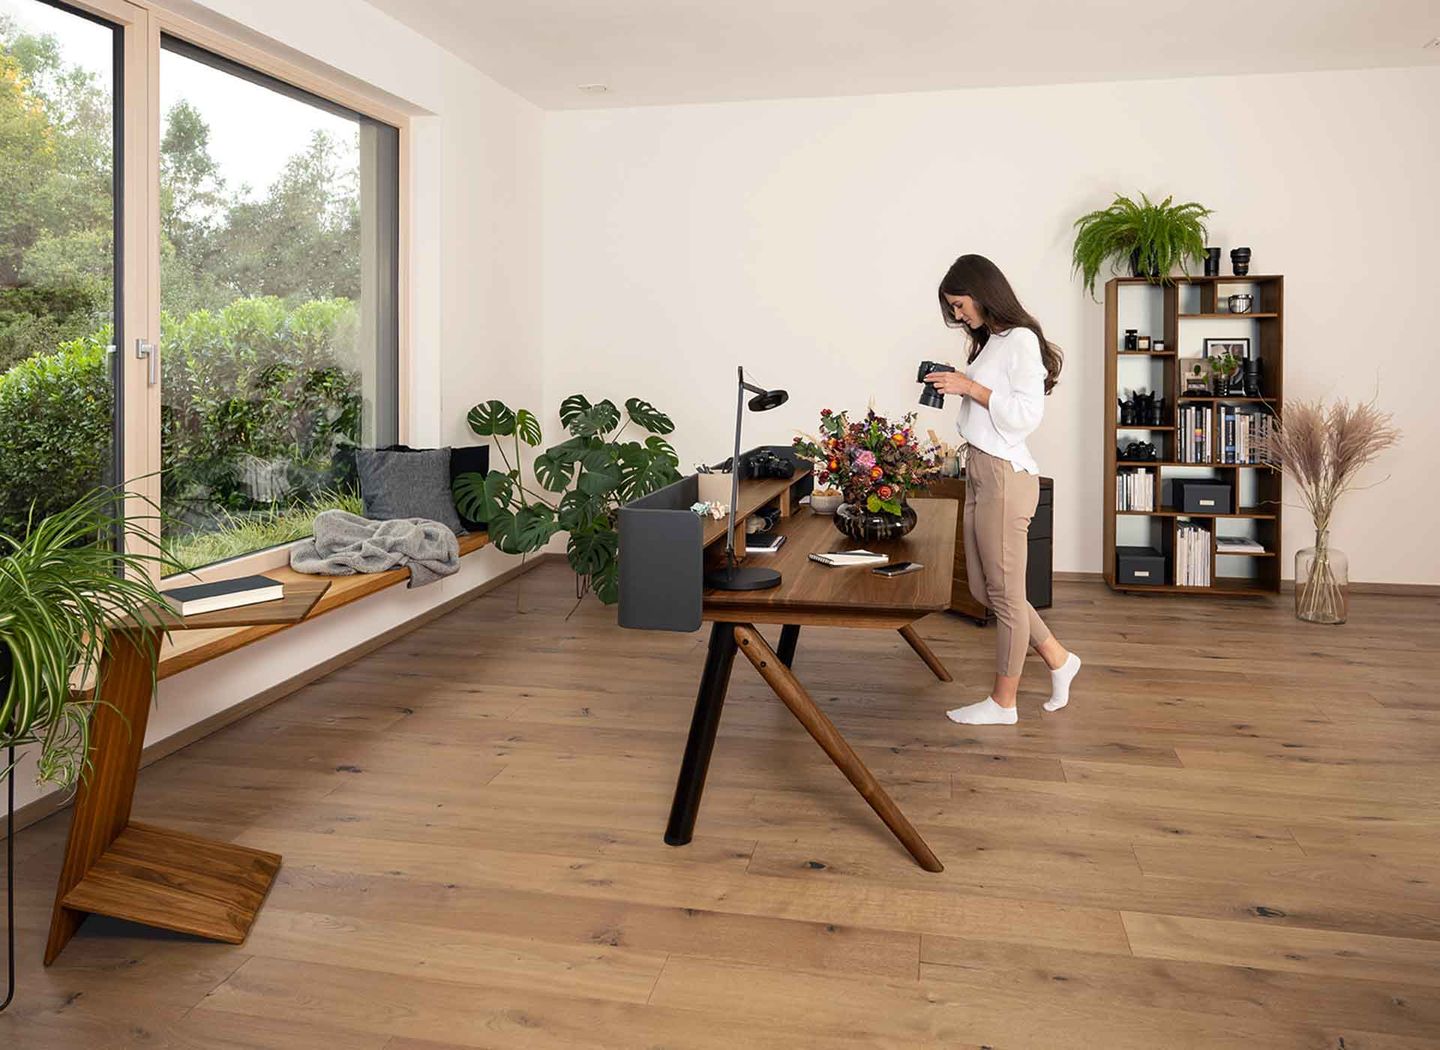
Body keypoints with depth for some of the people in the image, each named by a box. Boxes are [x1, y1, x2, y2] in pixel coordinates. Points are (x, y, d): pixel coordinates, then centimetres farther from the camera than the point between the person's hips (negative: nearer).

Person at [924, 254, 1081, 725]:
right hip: (979, 472, 10)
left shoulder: (1021, 341, -11)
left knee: (1005, 593, 2)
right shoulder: (990, 341, 15)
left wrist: (971, 387, -16)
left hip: (1004, 475, -10)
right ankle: (1058, 660, 32)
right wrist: (958, 387, 10)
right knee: (985, 590, 15)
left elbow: (1026, 415, -18)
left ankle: (1003, 703, 14)